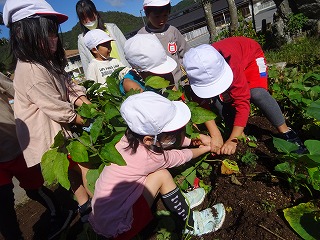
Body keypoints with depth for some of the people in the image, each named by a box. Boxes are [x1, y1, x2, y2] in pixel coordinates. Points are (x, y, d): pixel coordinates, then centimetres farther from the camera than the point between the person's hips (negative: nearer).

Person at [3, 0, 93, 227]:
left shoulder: (46, 62, 5)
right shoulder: (32, 72, -26)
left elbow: (70, 88, 4)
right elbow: (59, 110, -23)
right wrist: (86, 120, -8)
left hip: (58, 129, 9)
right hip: (50, 135, -9)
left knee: (74, 168, 21)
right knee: (86, 166, 3)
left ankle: (85, 206, 40)